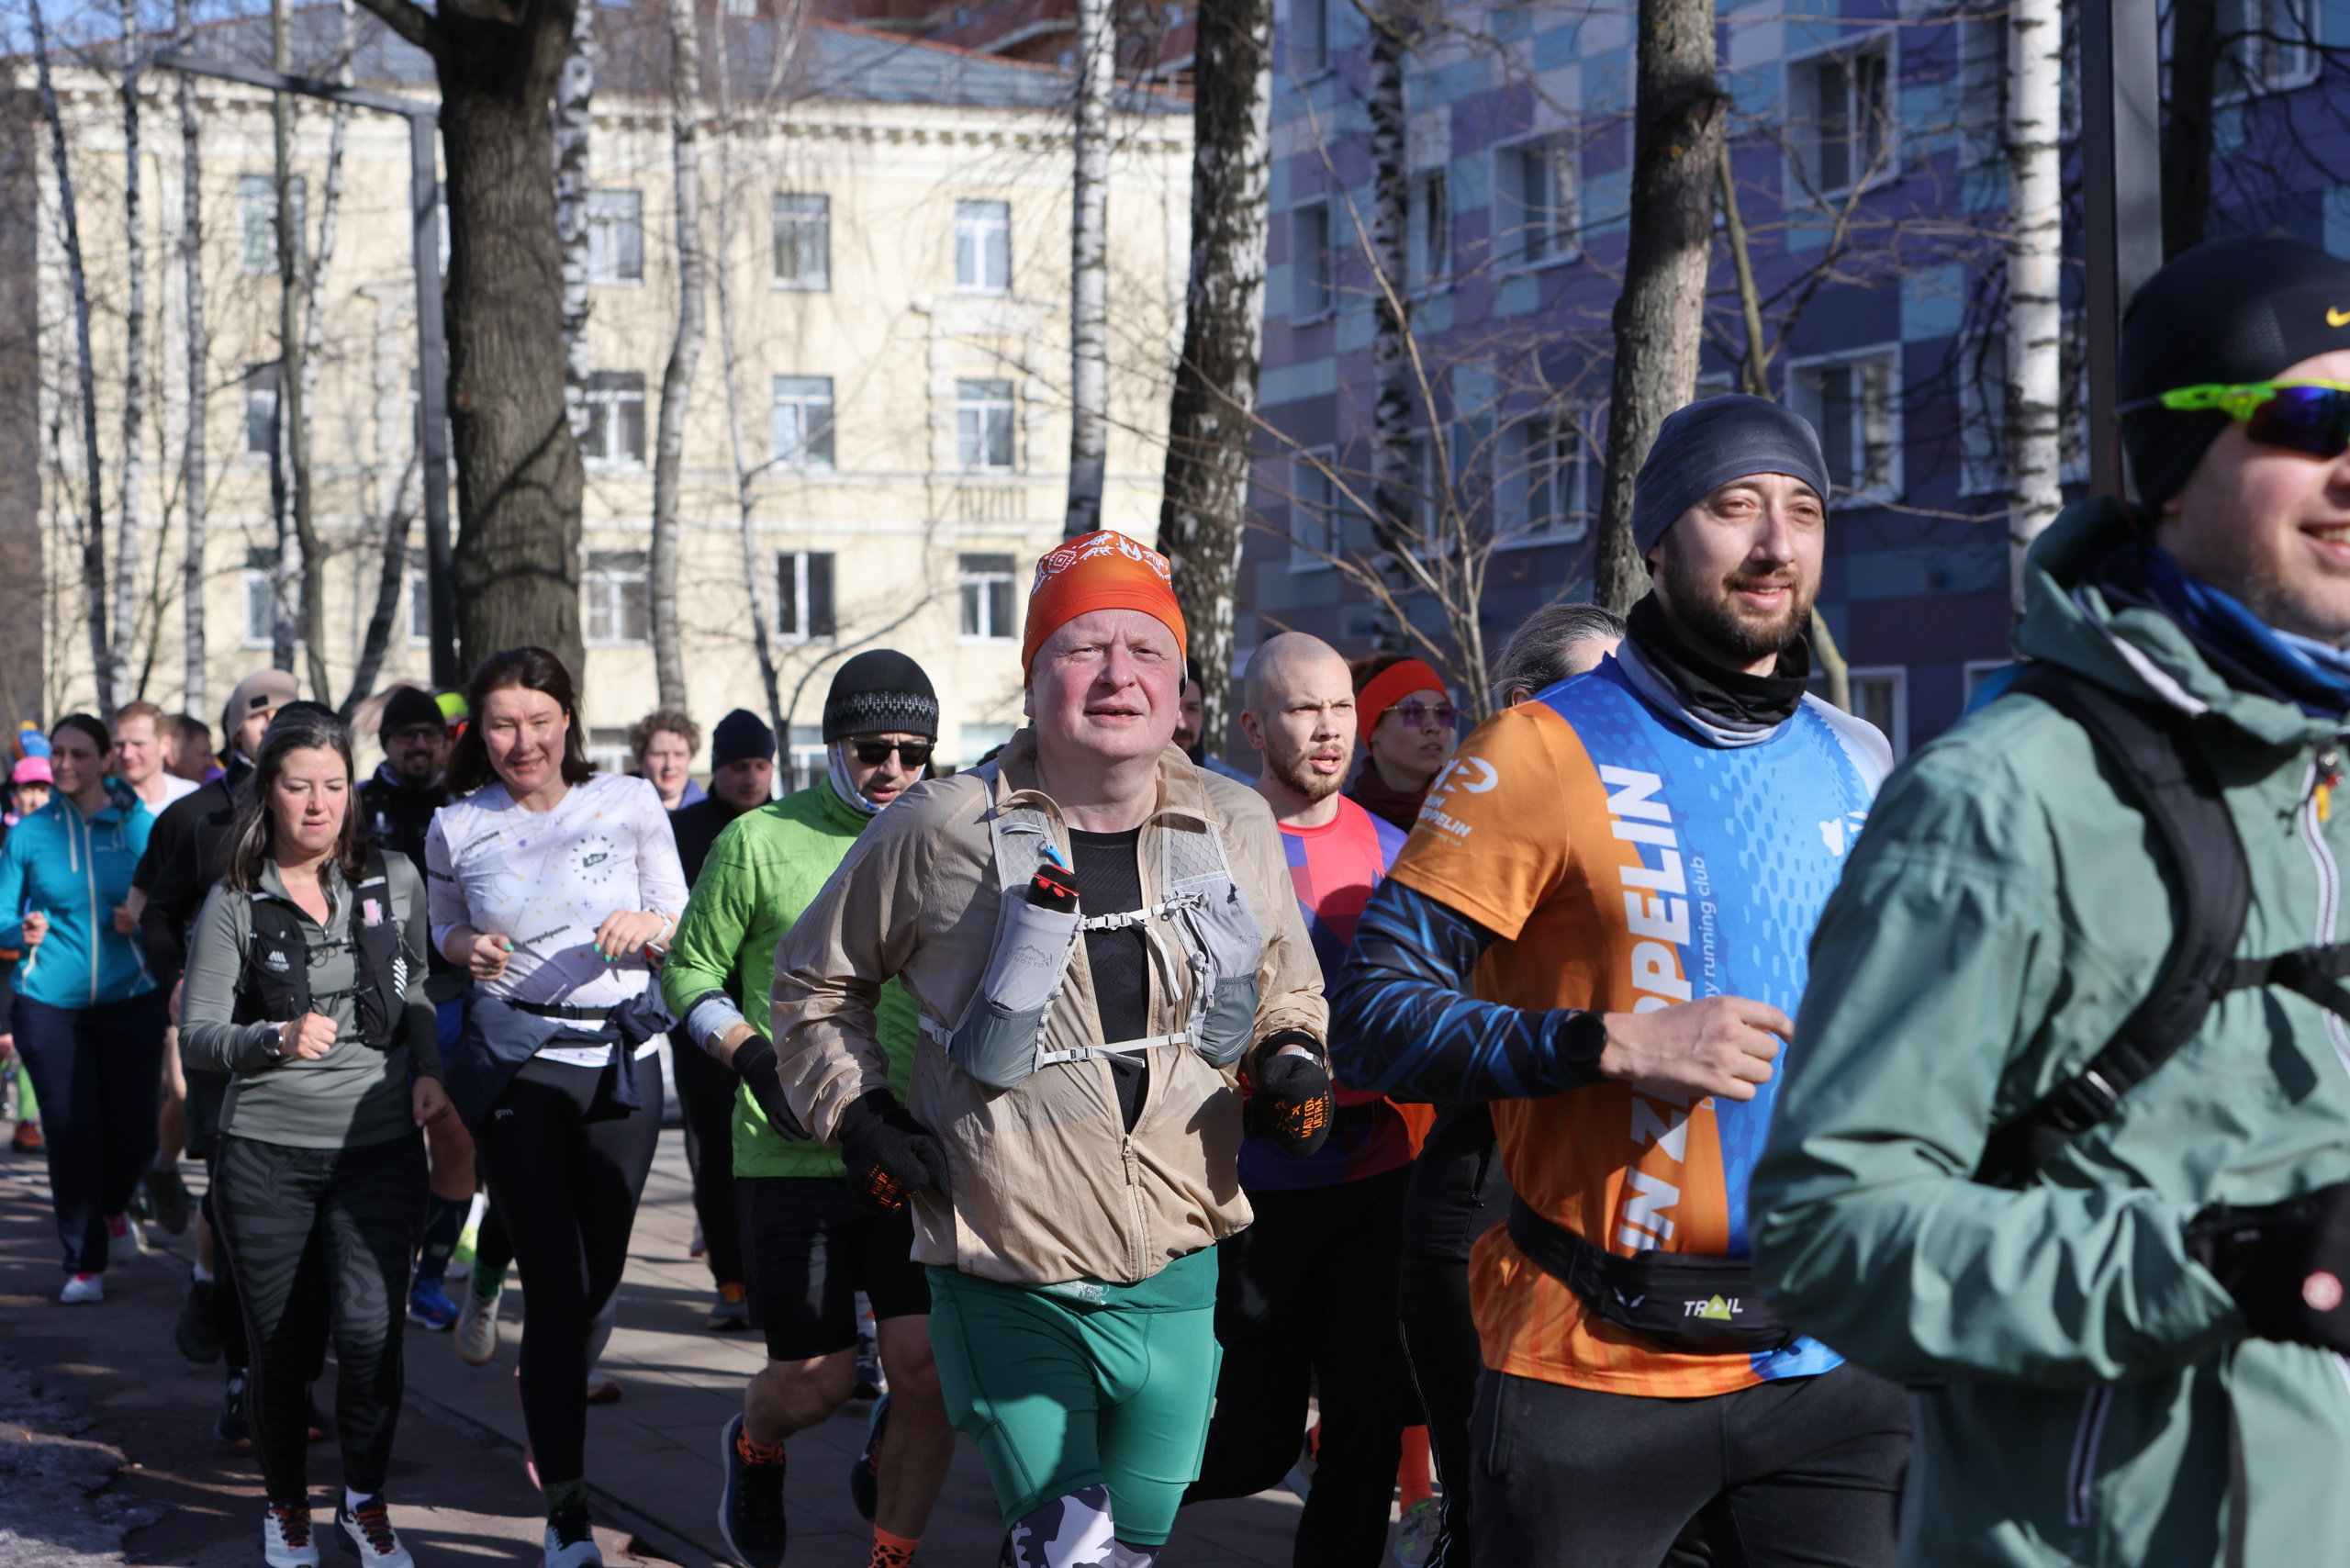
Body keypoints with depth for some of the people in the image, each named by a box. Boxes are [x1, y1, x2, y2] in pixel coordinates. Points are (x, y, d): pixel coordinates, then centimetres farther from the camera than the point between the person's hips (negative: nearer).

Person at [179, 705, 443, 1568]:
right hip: (267, 1149, 0)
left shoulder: (395, 879, 4)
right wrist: (277, 1039, -24)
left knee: (367, 1327, -15)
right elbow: (197, 1030, -6)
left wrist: (428, 1070, 3)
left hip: (380, 1146, 1)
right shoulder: (235, 902, -2)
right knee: (281, 1344, 6)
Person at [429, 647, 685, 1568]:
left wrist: (650, 925, -17)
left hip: (622, 1059, 2)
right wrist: (471, 950, -7)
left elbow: (682, 925, 5)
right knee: (554, 1284, -6)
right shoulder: (457, 828, 0)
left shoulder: (629, 804, 0)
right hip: (517, 1065, -2)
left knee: (601, 1275, 13)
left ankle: (550, 1422, 44)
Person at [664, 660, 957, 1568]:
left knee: (930, 1367, -9)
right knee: (816, 1382, 2)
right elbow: (691, 972, 4)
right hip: (793, 1153, -2)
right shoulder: (759, 841, -2)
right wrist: (754, 1059, -11)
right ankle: (754, 1449, 39)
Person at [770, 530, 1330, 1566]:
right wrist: (855, 1113, -3)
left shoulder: (1237, 829, 2)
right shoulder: (939, 831, -8)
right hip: (1006, 1287, -3)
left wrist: (1293, 1057, 0)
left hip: (1176, 1284, 4)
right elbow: (816, 981, 9)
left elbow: (1286, 986, 21)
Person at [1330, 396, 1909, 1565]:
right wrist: (1613, 1042, -22)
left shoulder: (1857, 764, 11)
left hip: (1828, 1367, 5)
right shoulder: (1543, 753, -6)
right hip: (1594, 1376, -5)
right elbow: (1374, 1018, -12)